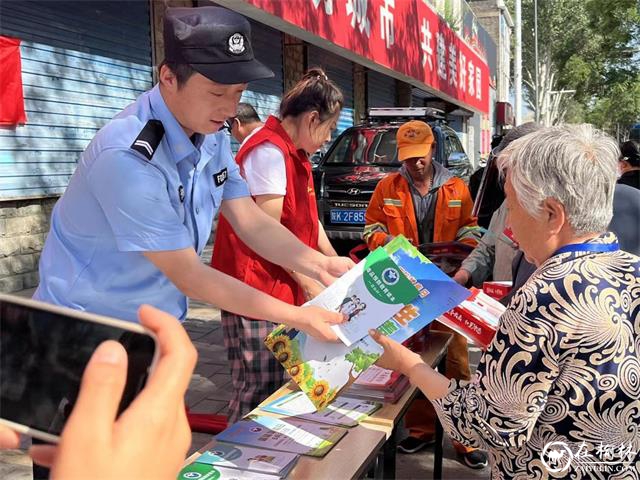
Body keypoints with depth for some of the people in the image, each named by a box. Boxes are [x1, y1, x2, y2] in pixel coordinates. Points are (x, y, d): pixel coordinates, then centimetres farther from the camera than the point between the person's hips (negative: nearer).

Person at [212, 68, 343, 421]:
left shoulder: (295, 155, 17)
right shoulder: (269, 151, -16)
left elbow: (309, 220, 18)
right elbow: (267, 232, -18)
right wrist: (310, 284, -12)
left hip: (283, 292, 10)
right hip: (256, 289, -10)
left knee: (281, 386, 13)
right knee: (259, 393, -4)